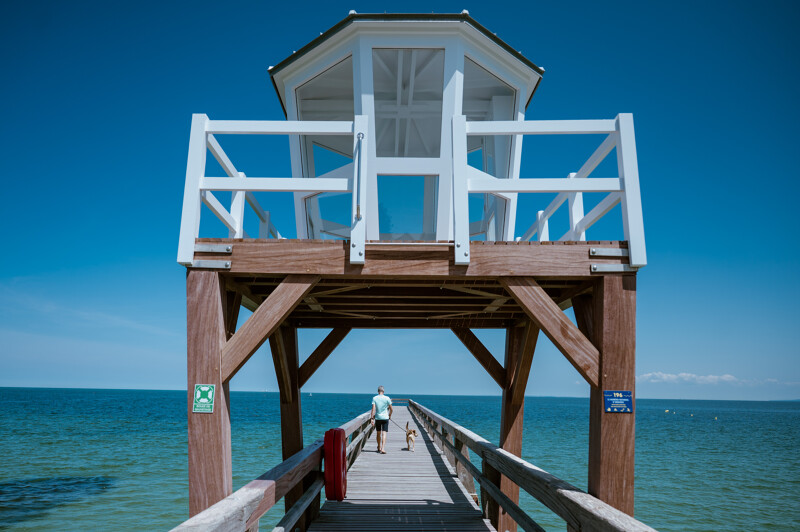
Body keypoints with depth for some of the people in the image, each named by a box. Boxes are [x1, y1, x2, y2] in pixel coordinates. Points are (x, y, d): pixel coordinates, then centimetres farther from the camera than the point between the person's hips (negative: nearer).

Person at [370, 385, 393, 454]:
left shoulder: (374, 398, -5)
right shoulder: (387, 398, -5)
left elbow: (373, 409, -10)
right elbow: (391, 409, 1)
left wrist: (372, 418, -8)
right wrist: (390, 415, 19)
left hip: (377, 418, 2)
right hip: (385, 418, -2)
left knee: (378, 433, 16)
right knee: (384, 433, -4)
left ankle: (379, 448, 30)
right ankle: (383, 449, -17)